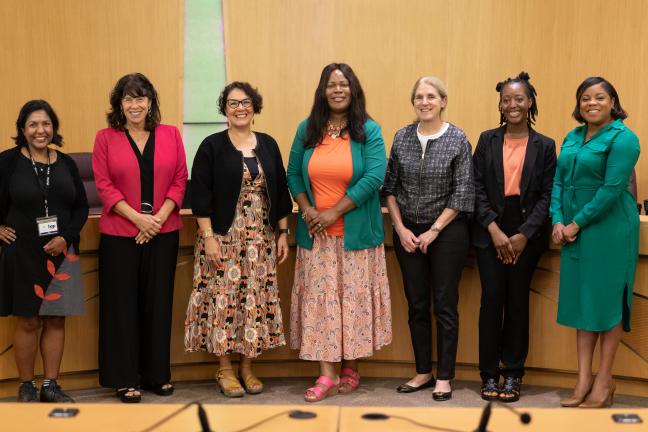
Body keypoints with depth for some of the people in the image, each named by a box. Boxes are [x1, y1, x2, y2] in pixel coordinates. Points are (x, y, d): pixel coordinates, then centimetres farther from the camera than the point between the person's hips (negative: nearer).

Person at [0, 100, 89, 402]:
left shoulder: (66, 163, 6)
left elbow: (81, 206, 8)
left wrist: (66, 237, -5)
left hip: (61, 254, 3)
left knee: (56, 320, 7)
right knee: (28, 322, 3)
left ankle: (50, 385, 18)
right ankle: (26, 386, 17)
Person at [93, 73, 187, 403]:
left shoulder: (170, 135, 6)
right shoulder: (105, 138, 2)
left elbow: (180, 180, 3)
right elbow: (104, 185, -4)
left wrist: (159, 217, -10)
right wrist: (138, 218, -13)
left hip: (164, 233, 2)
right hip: (120, 234, -1)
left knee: (159, 302, 8)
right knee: (123, 305, 3)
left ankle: (157, 374, 20)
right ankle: (125, 379, 13)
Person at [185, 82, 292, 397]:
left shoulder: (268, 145, 9)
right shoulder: (212, 146, -2)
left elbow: (280, 192, 11)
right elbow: (200, 196, -6)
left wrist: (283, 234, 7)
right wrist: (208, 237, -13)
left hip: (261, 239, 3)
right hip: (223, 237, -3)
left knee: (256, 298, 5)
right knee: (223, 298, -1)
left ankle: (247, 367, 18)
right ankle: (225, 370, 12)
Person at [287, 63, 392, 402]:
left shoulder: (369, 130, -2)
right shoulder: (307, 130, 7)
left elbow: (375, 176, -12)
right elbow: (294, 174, 9)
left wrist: (335, 212, -15)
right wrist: (307, 209, -8)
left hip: (356, 233, -2)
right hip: (316, 234, 3)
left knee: (354, 299, 5)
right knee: (319, 299, 0)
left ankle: (350, 370, 18)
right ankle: (326, 376, 5)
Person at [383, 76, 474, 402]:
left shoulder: (458, 139, -6)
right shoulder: (402, 137, 3)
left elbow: (462, 193, -8)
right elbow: (390, 186, 6)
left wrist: (433, 231, -9)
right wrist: (401, 228, -3)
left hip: (446, 232, -3)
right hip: (407, 232, 3)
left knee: (445, 305, 2)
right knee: (416, 305, 10)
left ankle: (444, 377, 13)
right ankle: (423, 372, 22)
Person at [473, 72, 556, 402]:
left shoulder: (544, 146, 4)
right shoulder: (487, 140, 7)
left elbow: (547, 195, -1)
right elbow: (478, 189, 1)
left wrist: (524, 235, -11)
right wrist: (494, 229, -11)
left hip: (527, 234, 0)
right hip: (490, 231, 0)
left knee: (517, 300, 5)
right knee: (492, 299, -1)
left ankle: (513, 374, 15)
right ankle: (489, 374, 9)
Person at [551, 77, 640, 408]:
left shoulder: (622, 138, -10)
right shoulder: (572, 138, 12)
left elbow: (612, 188, -17)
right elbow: (559, 182, 10)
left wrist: (577, 224, -16)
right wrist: (558, 221, -5)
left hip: (608, 229, -7)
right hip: (574, 231, 7)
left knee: (607, 298, 2)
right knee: (581, 300, 8)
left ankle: (604, 380, 12)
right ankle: (584, 379, 15)